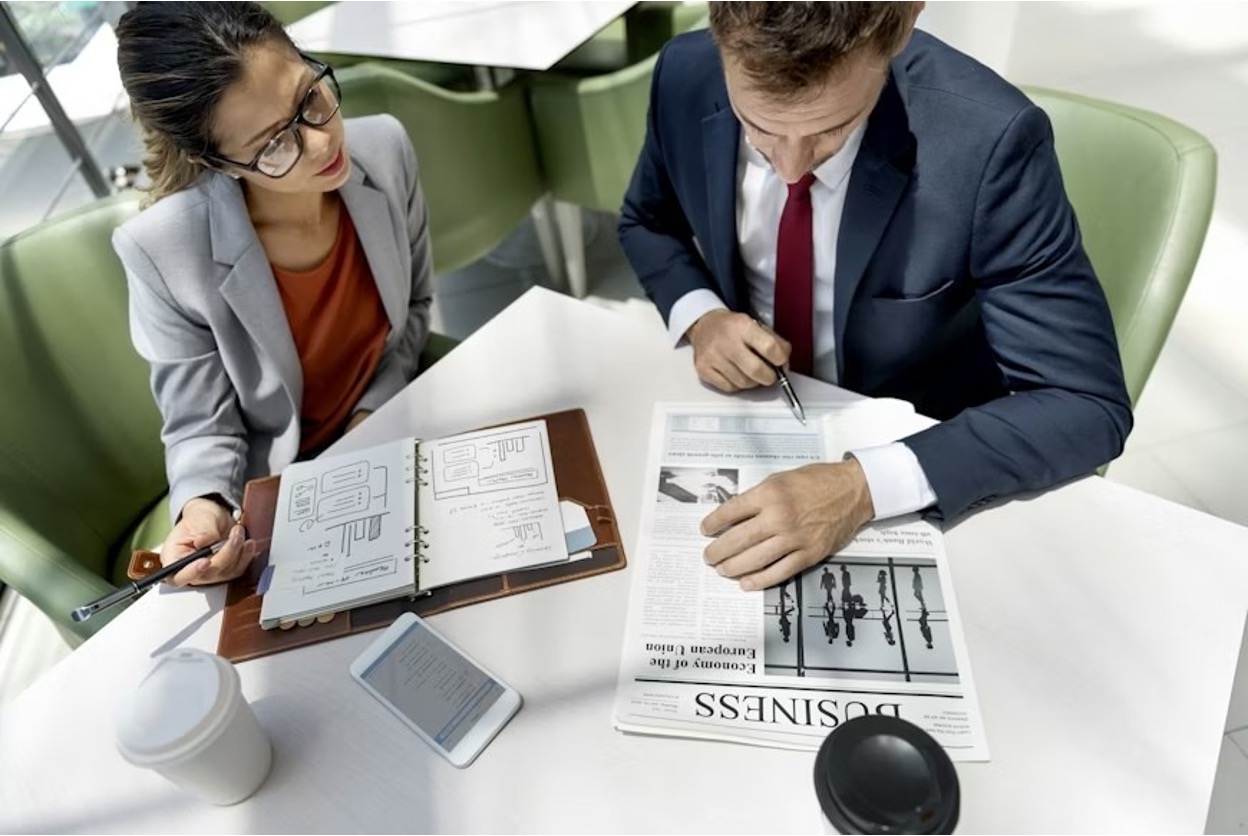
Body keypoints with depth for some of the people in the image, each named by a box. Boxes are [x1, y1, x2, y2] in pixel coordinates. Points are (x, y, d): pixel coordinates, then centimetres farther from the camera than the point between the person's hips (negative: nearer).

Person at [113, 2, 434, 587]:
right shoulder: (166, 251, -24)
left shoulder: (385, 148, -15)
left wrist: (375, 412, -10)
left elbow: (414, 304, 1)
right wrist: (203, 507, -31)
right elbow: (203, 426, -11)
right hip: (284, 490, -3)